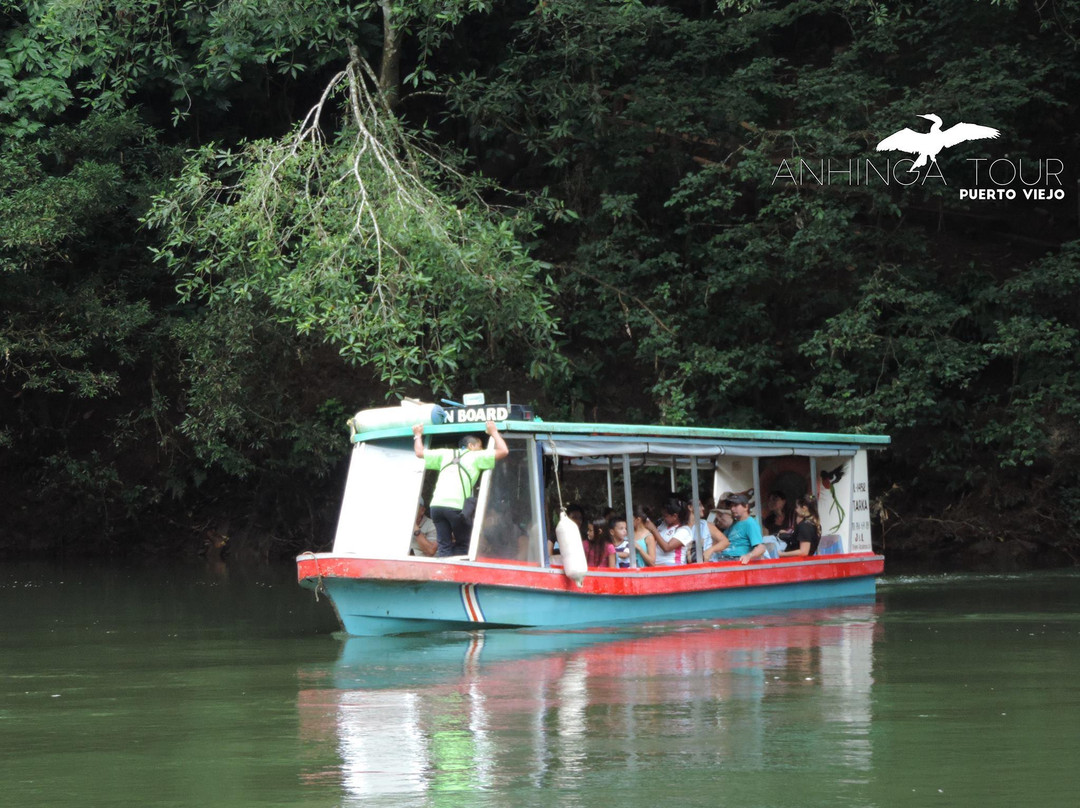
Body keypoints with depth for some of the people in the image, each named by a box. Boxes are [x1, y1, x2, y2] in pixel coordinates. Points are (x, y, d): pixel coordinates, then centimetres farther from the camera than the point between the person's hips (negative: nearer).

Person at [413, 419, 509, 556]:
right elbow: (503, 451, 6)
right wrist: (494, 432, 19)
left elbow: (419, 452, 28)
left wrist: (418, 435, 45)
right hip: (457, 506, -4)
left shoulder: (446, 454, 23)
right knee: (462, 545, 11)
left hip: (437, 504, 4)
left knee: (444, 545, 6)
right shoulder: (476, 456, 11)